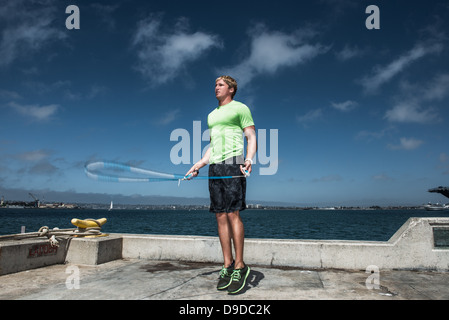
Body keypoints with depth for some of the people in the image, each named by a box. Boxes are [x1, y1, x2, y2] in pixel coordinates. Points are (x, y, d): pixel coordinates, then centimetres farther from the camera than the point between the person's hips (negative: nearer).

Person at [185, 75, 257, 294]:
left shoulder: (240, 108, 6)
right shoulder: (212, 115, 26)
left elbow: (252, 138, -1)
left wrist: (249, 159, -20)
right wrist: (198, 166, 20)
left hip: (233, 164, -6)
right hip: (214, 167, 7)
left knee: (233, 213, -13)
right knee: (221, 216, 2)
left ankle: (240, 266, -5)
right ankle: (227, 266, 8)